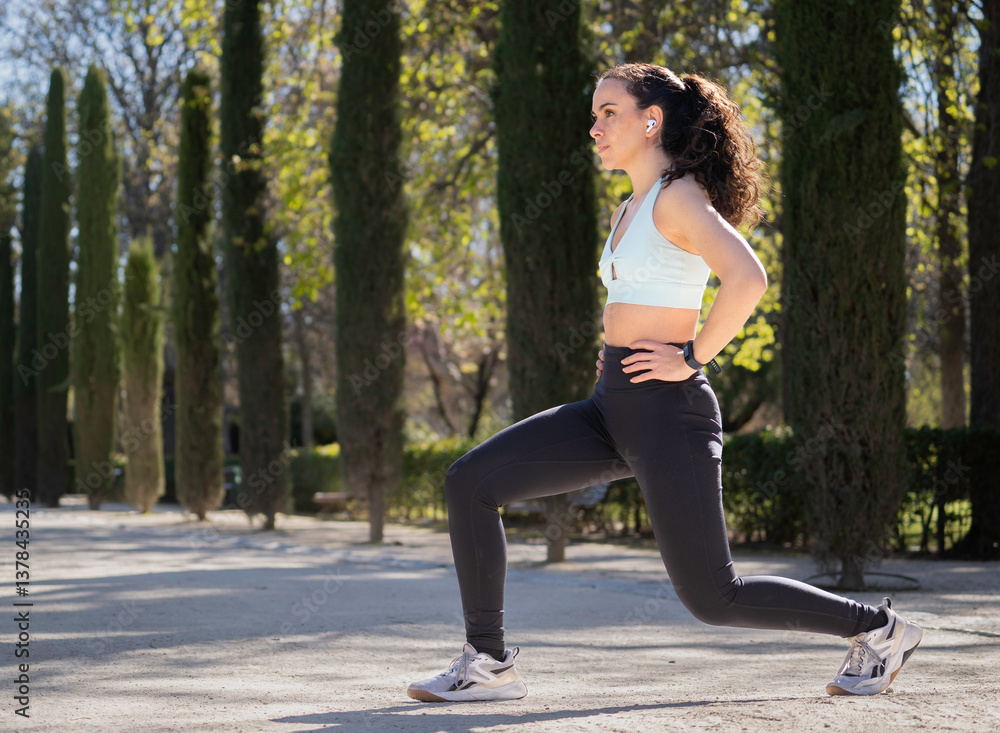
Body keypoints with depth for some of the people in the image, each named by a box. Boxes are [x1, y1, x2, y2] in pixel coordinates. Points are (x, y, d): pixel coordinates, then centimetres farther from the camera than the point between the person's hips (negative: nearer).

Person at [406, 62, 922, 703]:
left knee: (712, 597, -2)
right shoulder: (634, 209, 17)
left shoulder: (679, 197, -11)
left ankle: (877, 628, 16)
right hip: (613, 407, 9)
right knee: (470, 483, -4)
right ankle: (489, 663, -1)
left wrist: (691, 359, -19)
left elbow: (748, 278, -28)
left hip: (666, 409, -9)